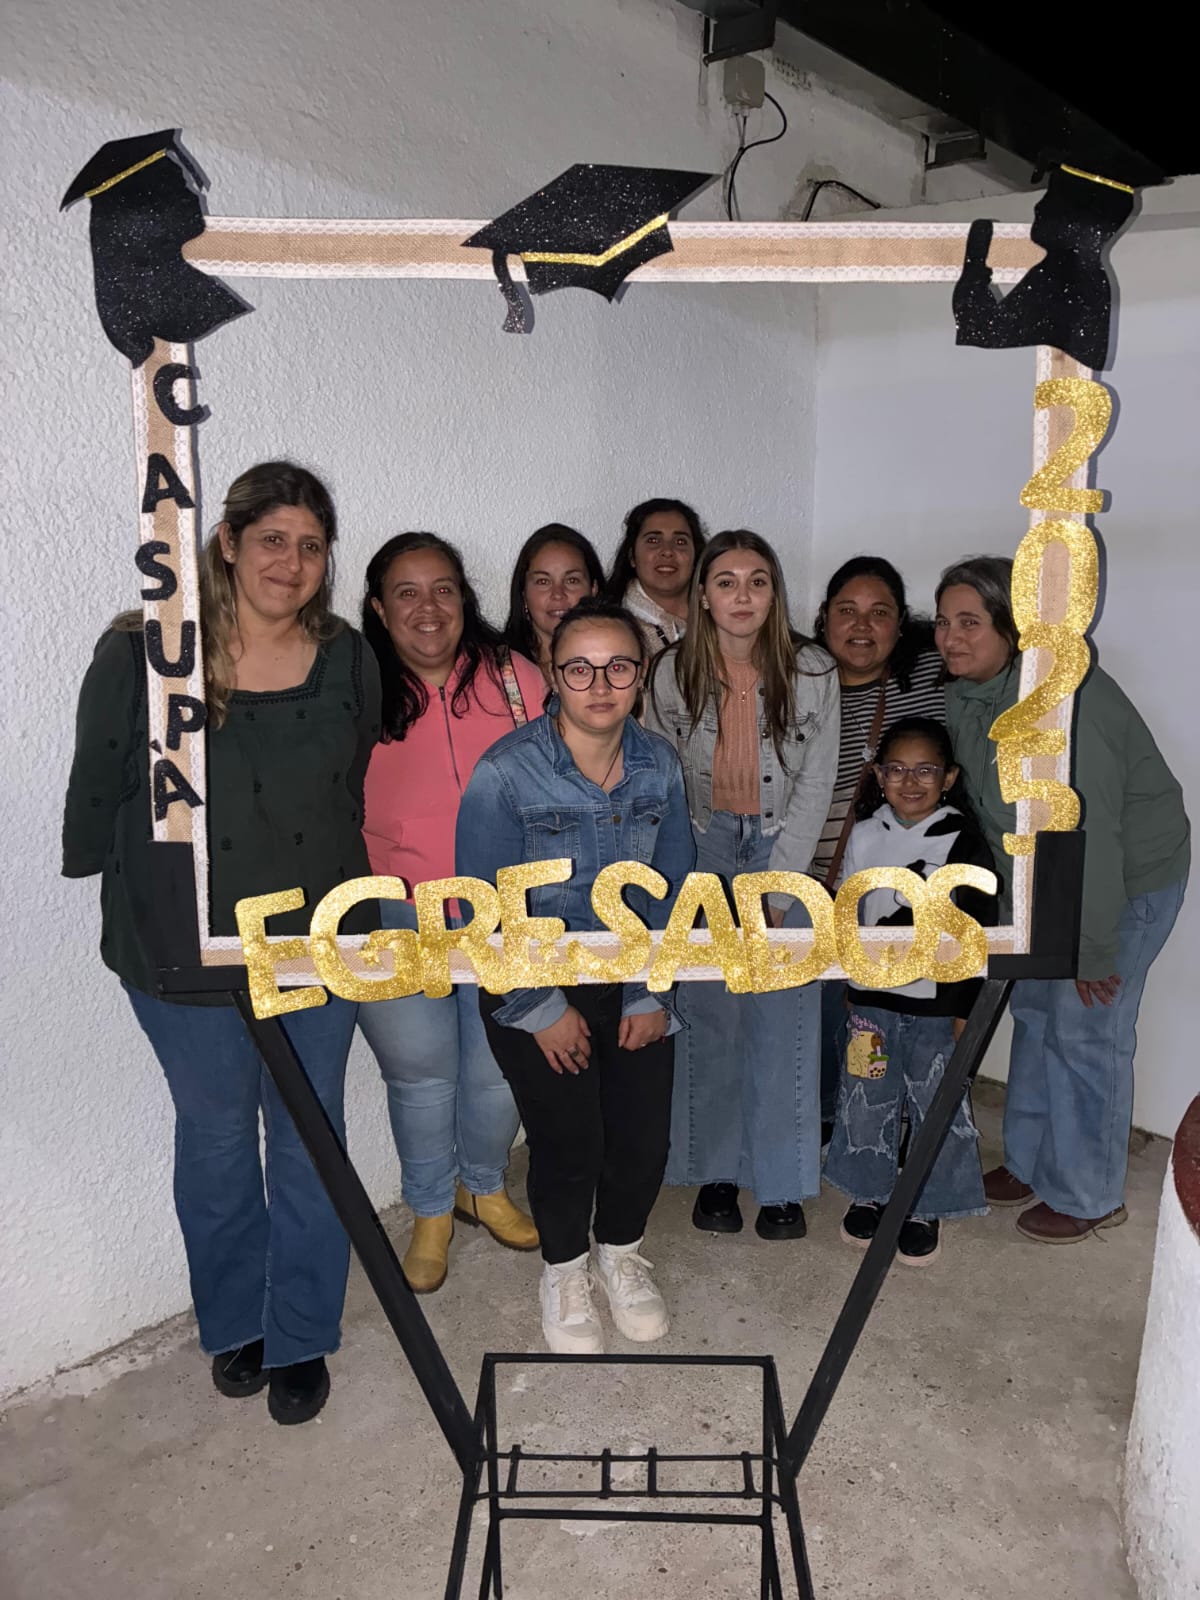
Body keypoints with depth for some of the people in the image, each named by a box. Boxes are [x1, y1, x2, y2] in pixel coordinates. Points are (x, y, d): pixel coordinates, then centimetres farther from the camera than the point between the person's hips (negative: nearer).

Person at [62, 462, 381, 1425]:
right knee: (216, 1140, 16)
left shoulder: (347, 660, -1)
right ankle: (234, 1324, 41)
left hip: (318, 941, 2)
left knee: (309, 1141, 12)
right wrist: (104, 880, 6)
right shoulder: (140, 654, -11)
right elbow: (96, 792, -1)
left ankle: (300, 1340, 33)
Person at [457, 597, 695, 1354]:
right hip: (531, 983, -3)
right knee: (570, 1141, -4)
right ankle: (565, 1270, 28)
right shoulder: (505, 772, -21)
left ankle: (622, 1251, 34)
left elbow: (671, 887, 1)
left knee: (645, 1135, 1)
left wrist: (651, 994, -3)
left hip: (631, 978, 4)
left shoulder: (661, 764, -8)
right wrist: (544, 1010, -13)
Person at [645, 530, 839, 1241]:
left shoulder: (812, 672, -10)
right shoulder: (674, 672, -8)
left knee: (782, 1020, -1)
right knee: (709, 1015, 1)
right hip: (701, 845, 0)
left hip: (782, 845, 0)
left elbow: (815, 786, -4)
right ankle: (716, 1172, 17)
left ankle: (782, 1182, 14)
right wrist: (710, 889, -4)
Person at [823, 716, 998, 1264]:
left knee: (937, 1107, 9)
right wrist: (847, 987, 12)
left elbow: (977, 931, -7)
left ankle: (926, 1209, 27)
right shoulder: (865, 835, 1)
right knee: (866, 1100, 13)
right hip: (872, 998, 3)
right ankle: (871, 1193, 34)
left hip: (937, 1002, -3)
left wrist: (967, 1008, -7)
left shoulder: (963, 842, -9)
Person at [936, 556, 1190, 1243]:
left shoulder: (1062, 701, -31)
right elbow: (991, 811, 7)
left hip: (1131, 877, -8)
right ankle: (1031, 1163, 35)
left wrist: (1095, 949, -25)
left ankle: (1089, 1197, 19)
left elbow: (1089, 832, -30)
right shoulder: (965, 697, -3)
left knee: (1086, 1029, -1)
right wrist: (1010, 911, 10)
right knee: (1034, 1011, 16)